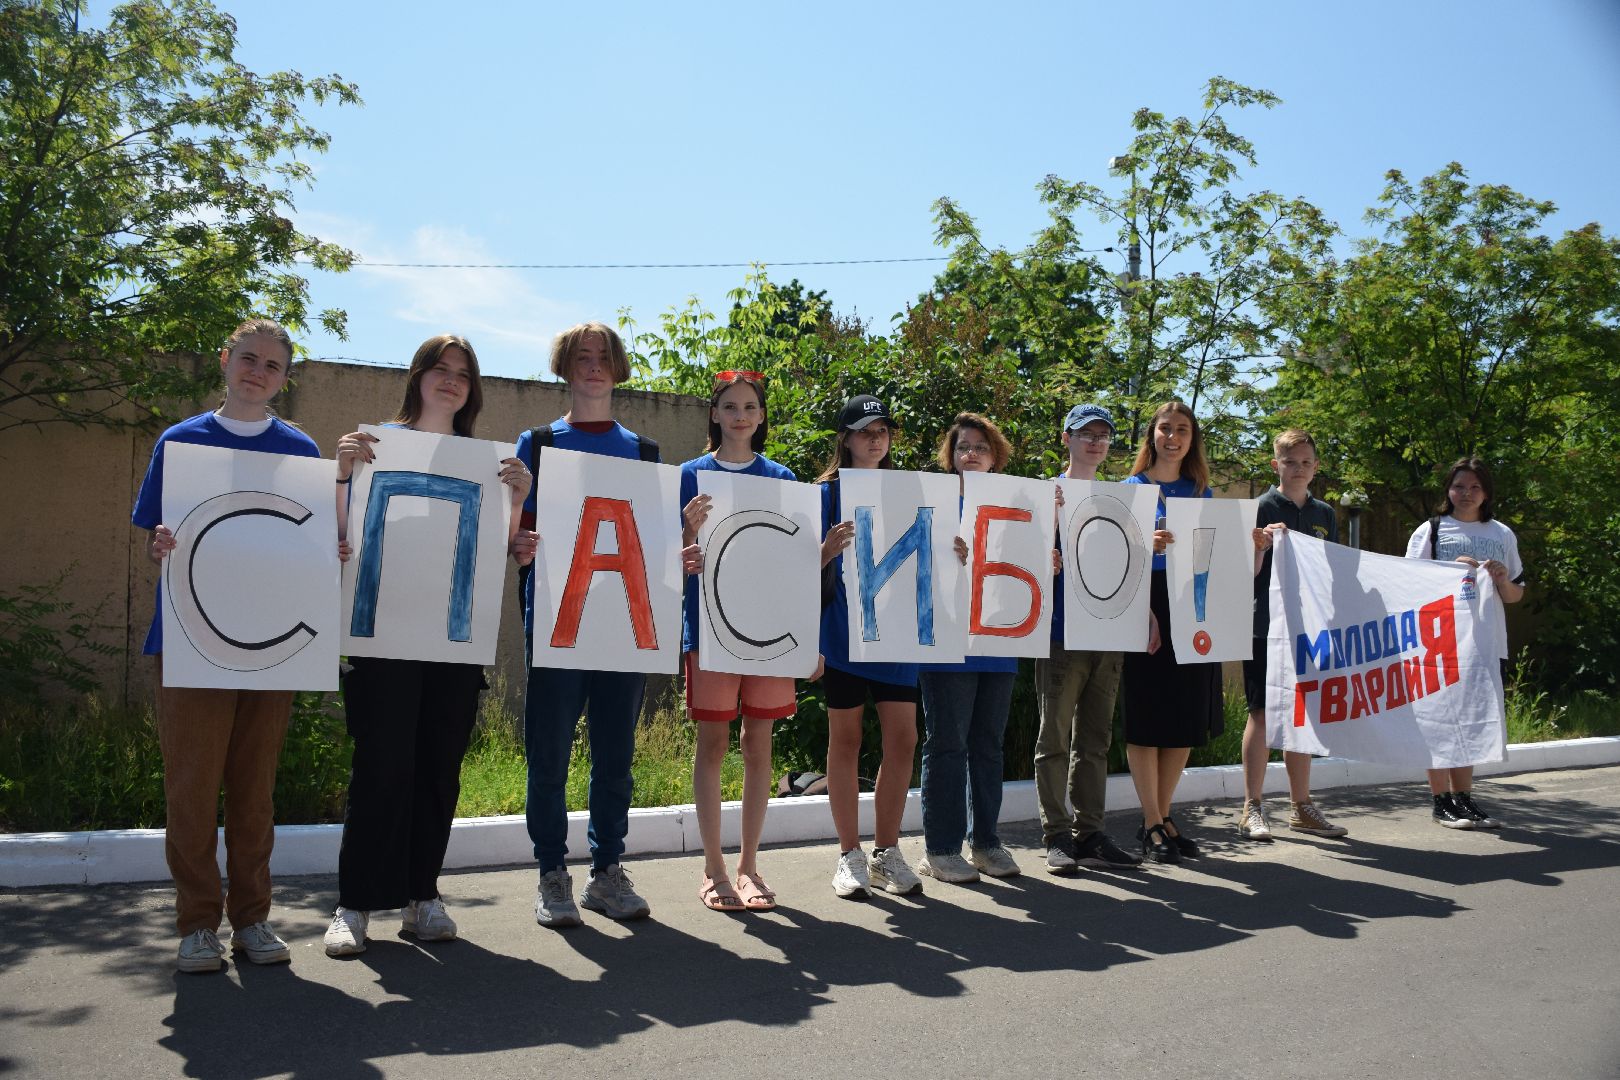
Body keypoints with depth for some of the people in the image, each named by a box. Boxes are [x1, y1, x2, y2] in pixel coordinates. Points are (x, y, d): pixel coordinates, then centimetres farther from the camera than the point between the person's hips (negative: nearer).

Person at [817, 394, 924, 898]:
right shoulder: (827, 493, 1)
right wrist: (828, 550, -24)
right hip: (844, 634, -3)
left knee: (902, 741, 3)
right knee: (845, 740, 4)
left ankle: (887, 851, 17)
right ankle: (849, 855, 14)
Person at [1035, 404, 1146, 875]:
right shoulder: (1050, 493, 0)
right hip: (1063, 633, -5)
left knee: (1095, 739, 9)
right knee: (1055, 737, 0)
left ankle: (1089, 833, 16)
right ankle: (1057, 835, 5)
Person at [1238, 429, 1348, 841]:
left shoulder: (1325, 514, 13)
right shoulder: (1261, 509, -3)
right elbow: (1249, 574, -7)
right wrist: (1261, 545, -26)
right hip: (1266, 627, -5)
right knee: (1263, 713, -3)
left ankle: (1301, 807, 18)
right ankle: (1252, 808, 4)